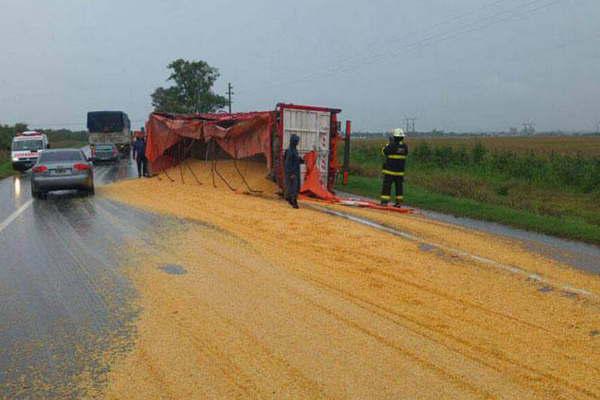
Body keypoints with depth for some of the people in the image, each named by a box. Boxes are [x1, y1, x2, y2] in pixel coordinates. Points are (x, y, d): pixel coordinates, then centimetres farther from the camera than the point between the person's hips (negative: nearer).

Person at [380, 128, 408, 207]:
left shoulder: (391, 145, -16)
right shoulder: (405, 146, -2)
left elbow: (384, 151, -1)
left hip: (390, 170, -4)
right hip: (400, 171, 4)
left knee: (387, 186, 1)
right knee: (399, 186, 12)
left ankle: (384, 201, -2)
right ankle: (399, 202, 13)